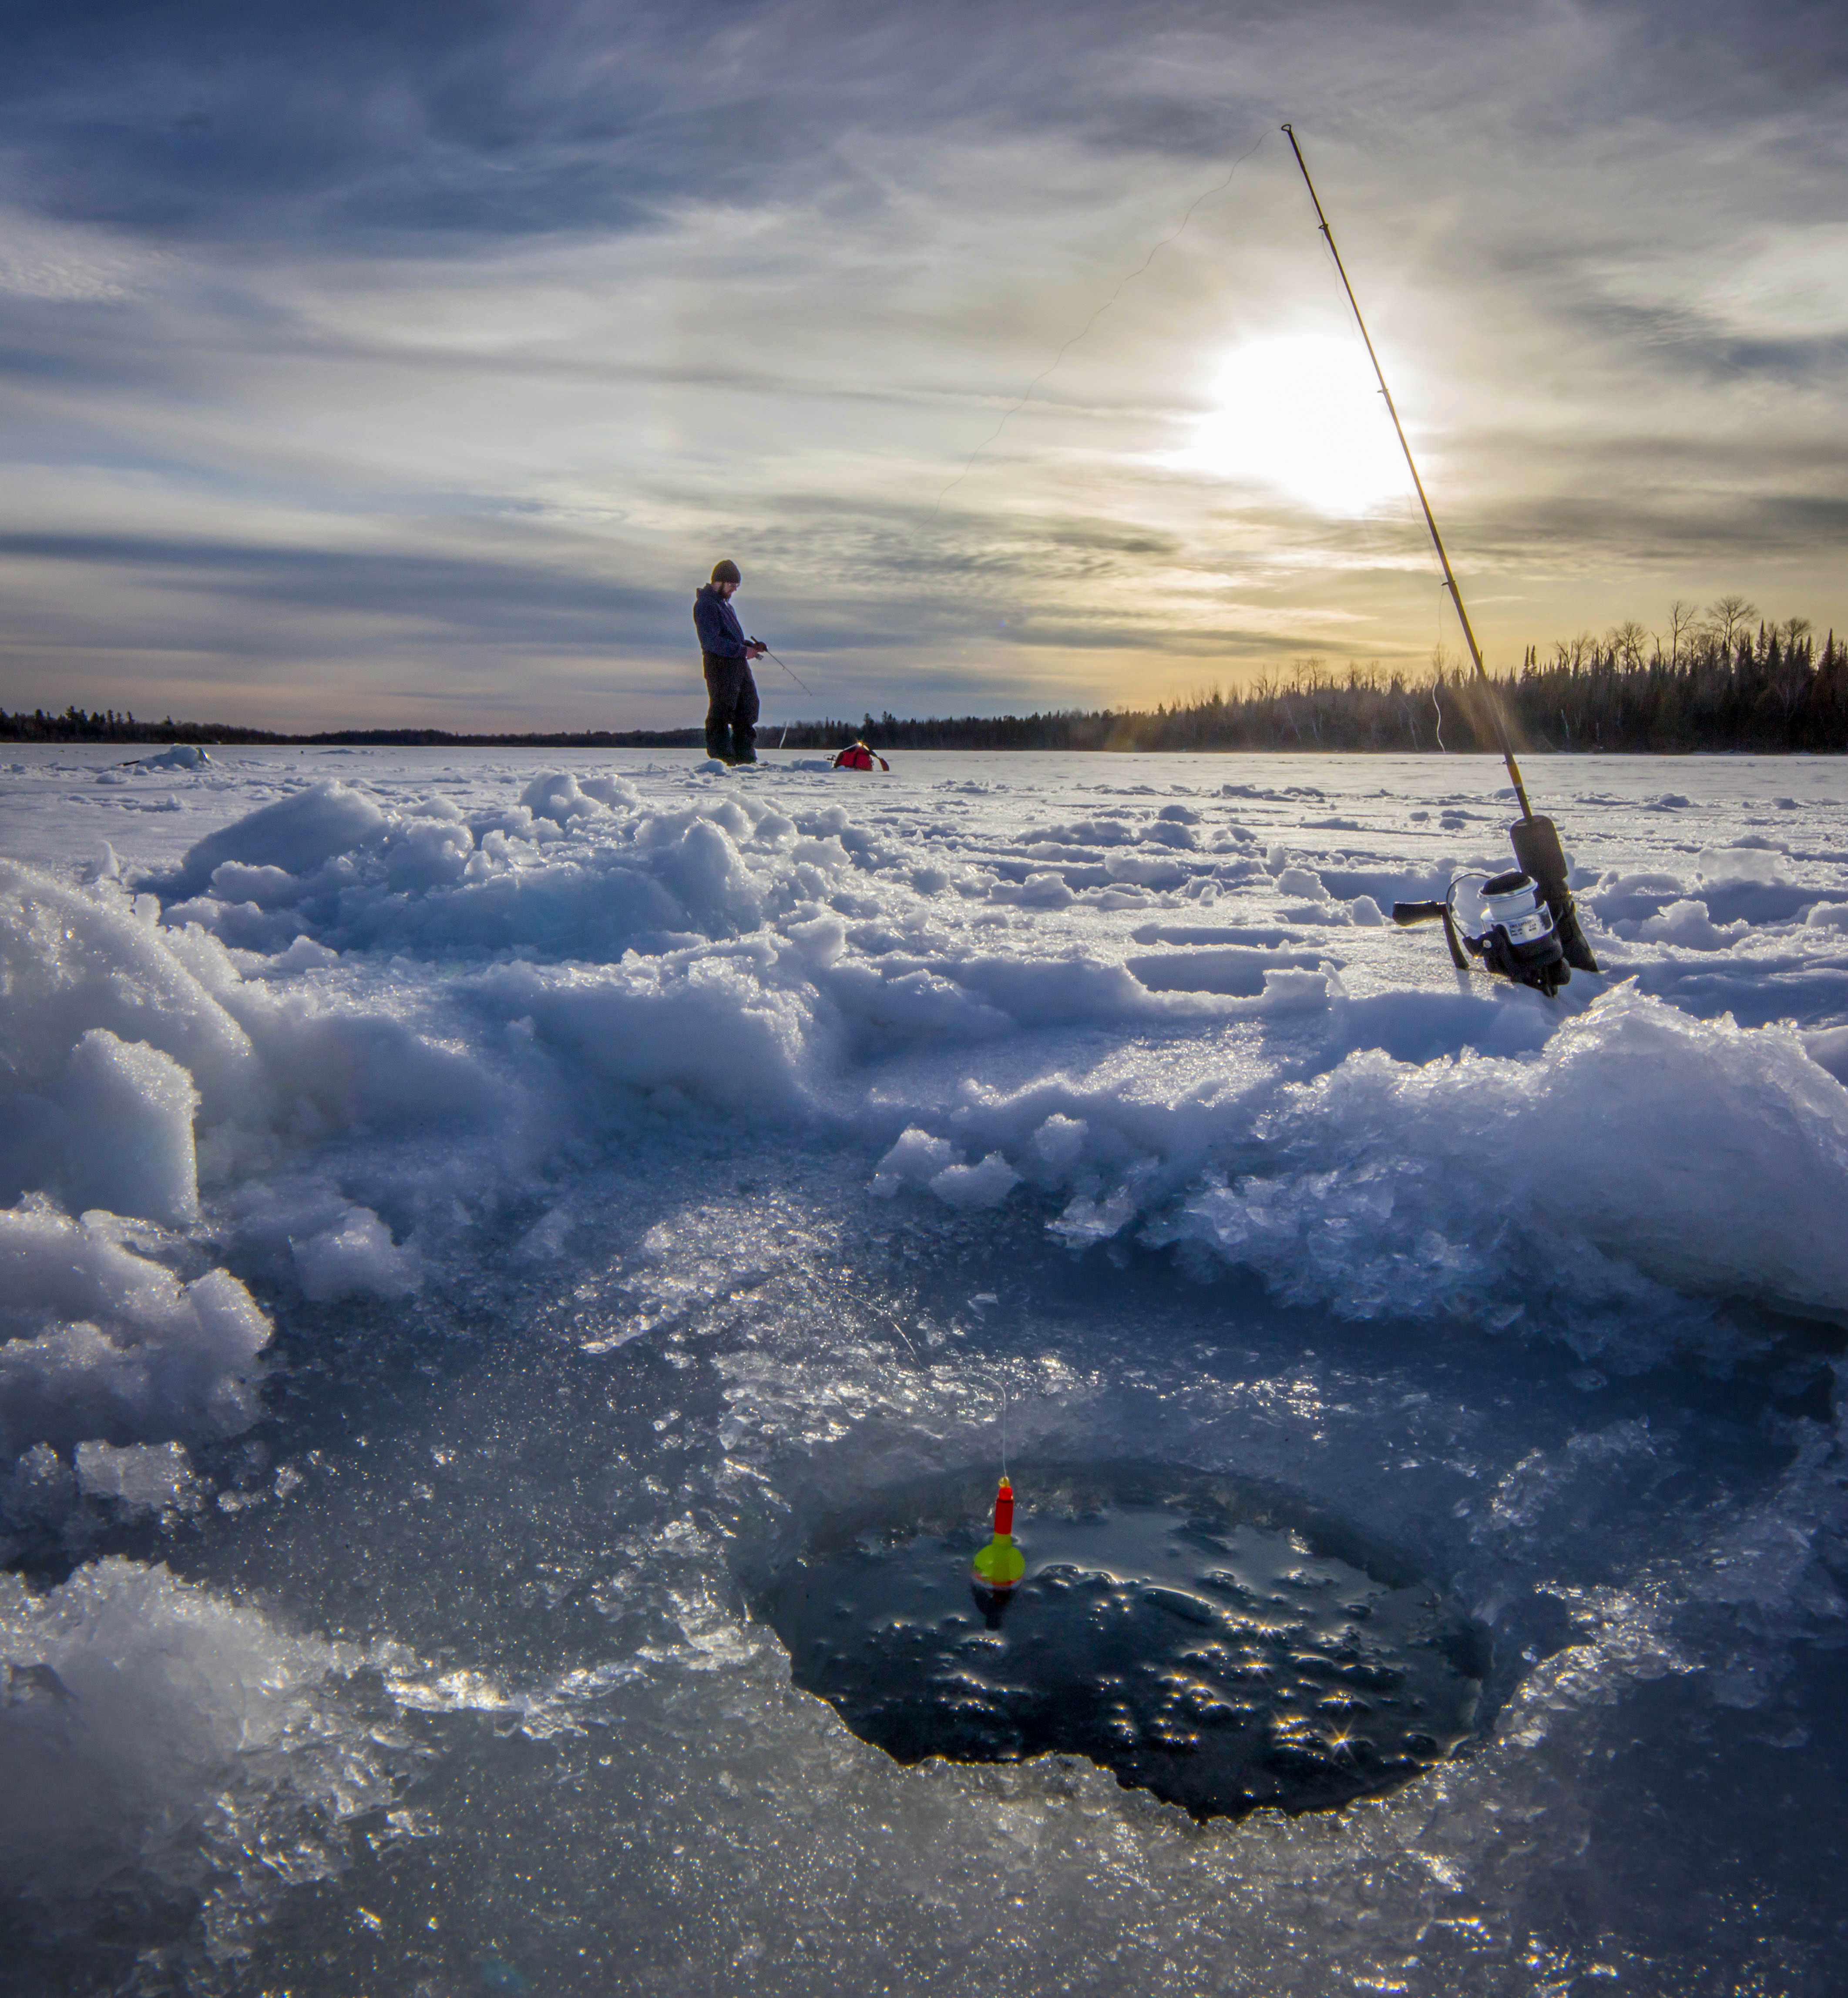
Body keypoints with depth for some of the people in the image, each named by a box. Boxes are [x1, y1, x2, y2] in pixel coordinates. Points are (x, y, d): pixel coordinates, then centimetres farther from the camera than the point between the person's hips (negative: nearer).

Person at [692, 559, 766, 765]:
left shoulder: (725, 603, 23)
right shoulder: (705, 604, -8)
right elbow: (712, 642, -17)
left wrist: (750, 645, 9)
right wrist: (743, 650, -18)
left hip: (738, 663, 10)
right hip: (720, 665, -10)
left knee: (747, 709, 10)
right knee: (722, 711, -9)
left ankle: (745, 756, 16)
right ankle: (720, 756, -7)